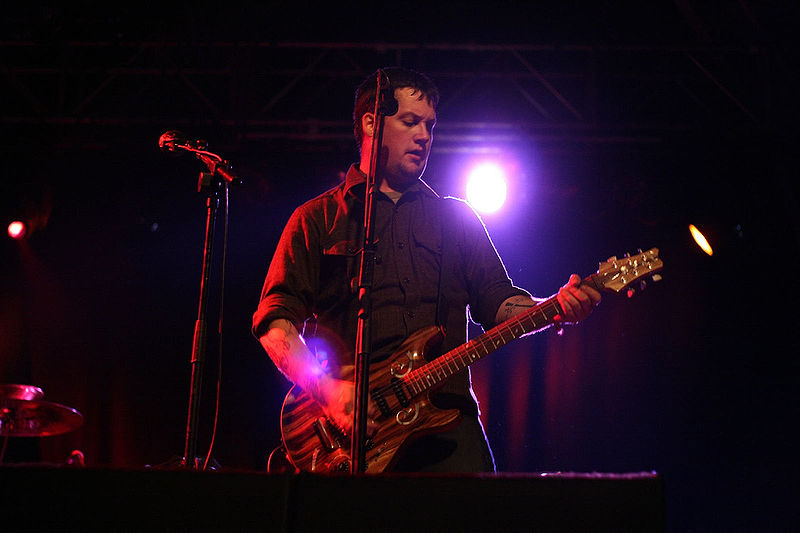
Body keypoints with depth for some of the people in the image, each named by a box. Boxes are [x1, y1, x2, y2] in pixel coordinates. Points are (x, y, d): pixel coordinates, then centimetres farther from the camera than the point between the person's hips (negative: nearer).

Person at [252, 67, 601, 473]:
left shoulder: (456, 218, 24)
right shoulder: (317, 220, 13)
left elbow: (497, 301, 16)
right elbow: (274, 319, 5)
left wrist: (555, 308, -6)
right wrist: (327, 390, -11)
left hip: (446, 423, 2)